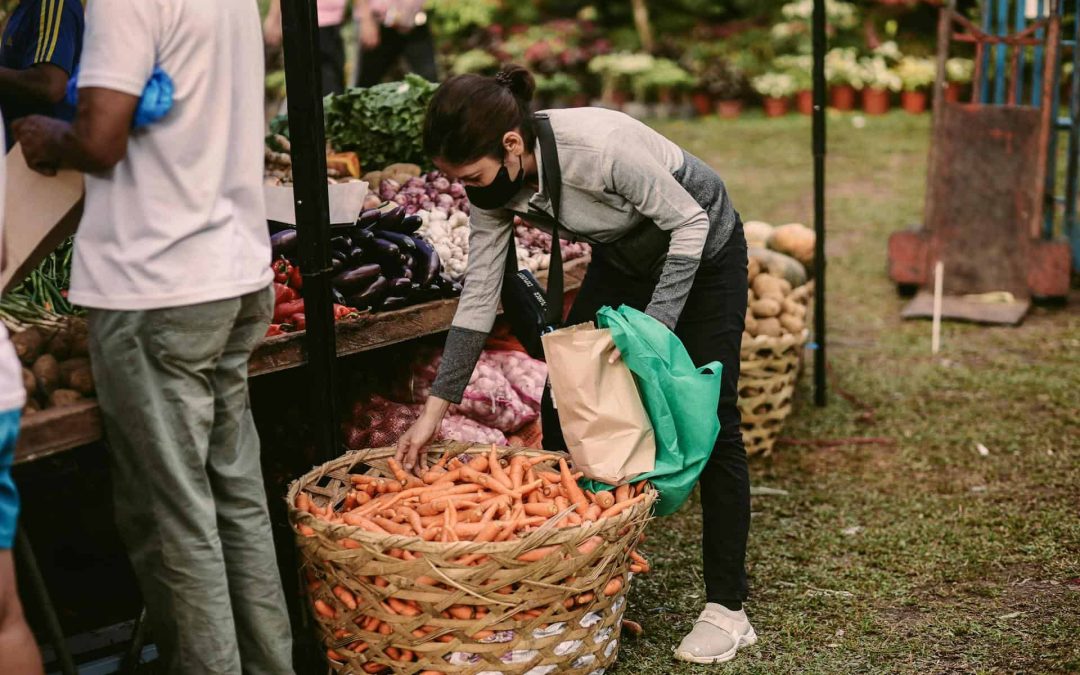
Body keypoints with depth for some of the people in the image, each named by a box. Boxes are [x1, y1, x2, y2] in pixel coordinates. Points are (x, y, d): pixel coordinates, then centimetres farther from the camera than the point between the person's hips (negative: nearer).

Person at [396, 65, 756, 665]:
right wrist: (434, 409, -12)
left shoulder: (597, 145, -38)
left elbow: (690, 220, -25)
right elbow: (478, 298, -11)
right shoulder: (495, 181, -18)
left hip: (702, 249, -6)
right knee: (559, 408, 2)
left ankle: (727, 611, 2)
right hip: (623, 258, 7)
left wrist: (655, 327, -30)